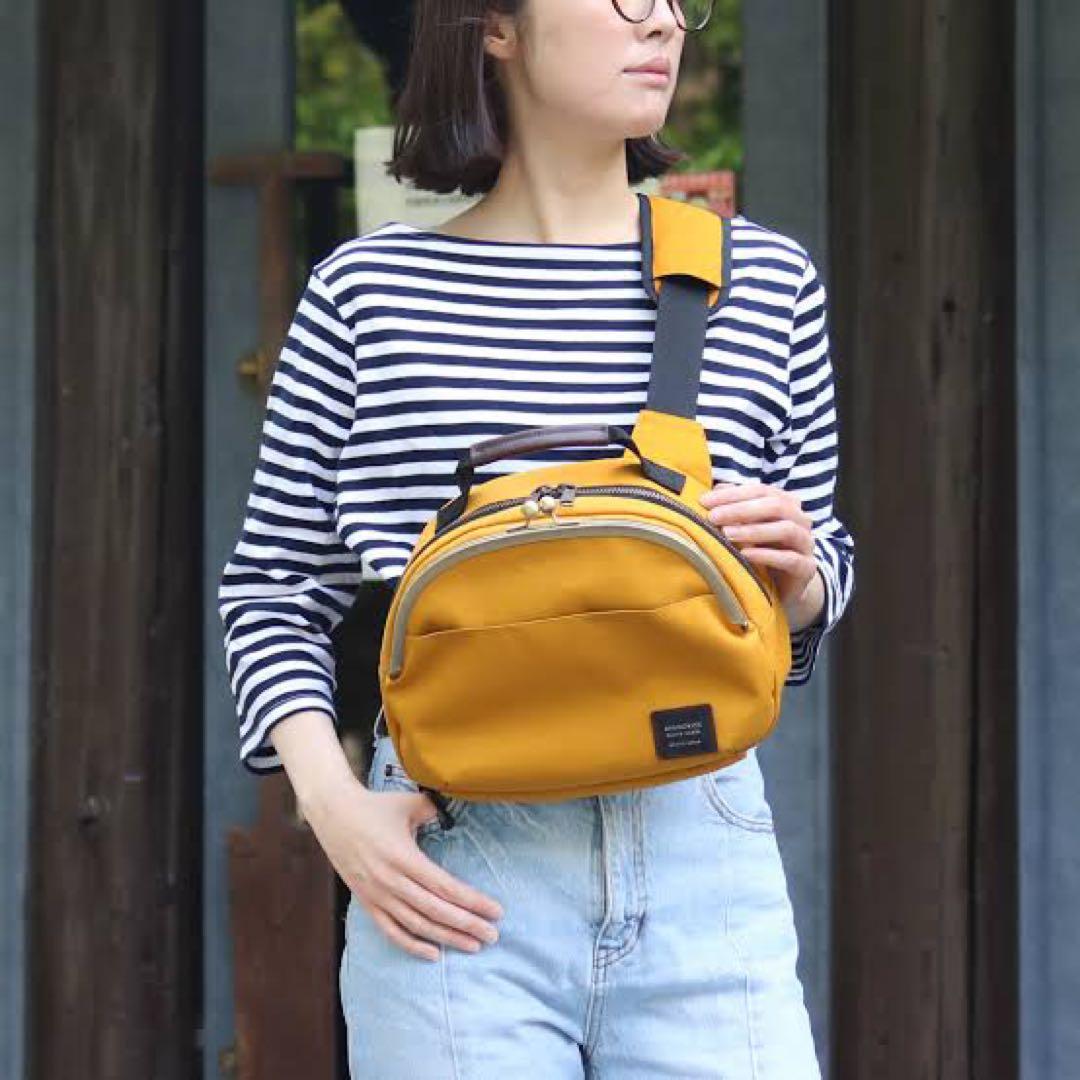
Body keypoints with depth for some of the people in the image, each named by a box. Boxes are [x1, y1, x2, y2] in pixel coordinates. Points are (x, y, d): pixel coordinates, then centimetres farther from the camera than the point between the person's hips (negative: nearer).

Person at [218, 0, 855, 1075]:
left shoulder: (765, 278, 7)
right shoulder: (368, 289, 3)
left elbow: (823, 567, 18)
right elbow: (271, 586, 8)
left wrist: (802, 571, -6)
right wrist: (332, 802, -6)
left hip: (701, 862, 2)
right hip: (451, 868, -1)